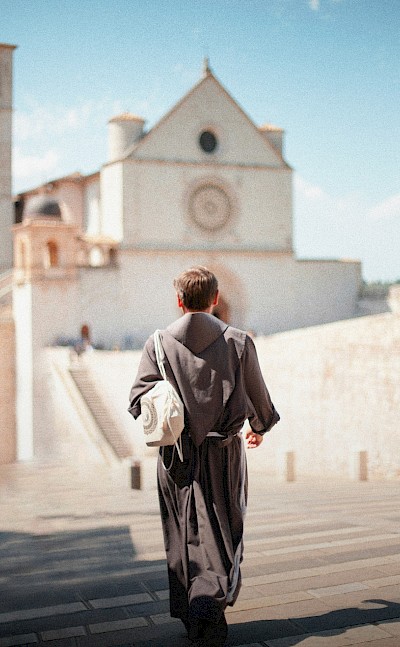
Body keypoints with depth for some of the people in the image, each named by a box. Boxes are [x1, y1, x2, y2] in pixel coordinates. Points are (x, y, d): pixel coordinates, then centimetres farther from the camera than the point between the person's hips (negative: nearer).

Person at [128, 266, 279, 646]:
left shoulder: (159, 343, -3)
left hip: (176, 456, 1)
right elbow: (259, 398, 6)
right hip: (224, 455, -1)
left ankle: (189, 612, 18)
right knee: (222, 535, 6)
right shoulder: (238, 342, -2)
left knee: (182, 536, 13)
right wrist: (259, 429, 27)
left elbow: (138, 401, -6)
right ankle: (211, 598, -14)